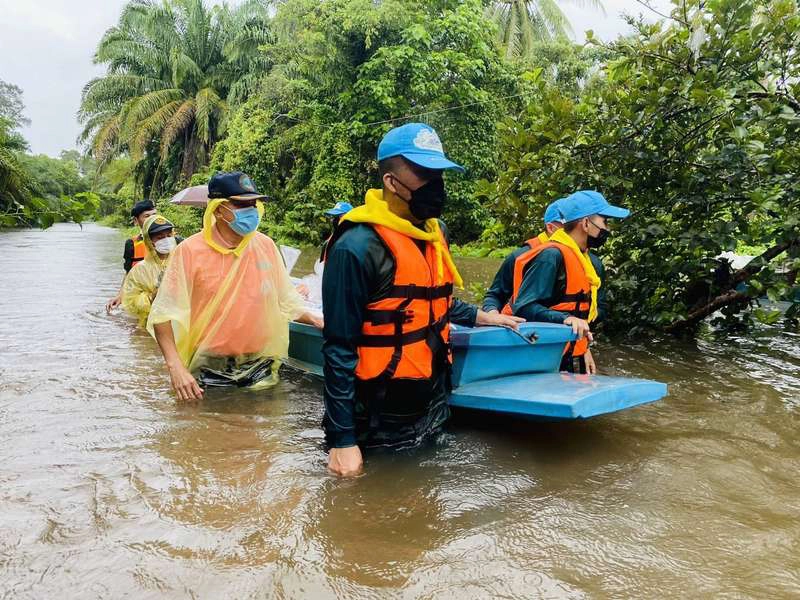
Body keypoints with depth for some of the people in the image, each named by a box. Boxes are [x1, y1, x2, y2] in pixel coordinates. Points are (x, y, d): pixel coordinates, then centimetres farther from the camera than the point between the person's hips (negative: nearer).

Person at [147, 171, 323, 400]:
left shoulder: (266, 246, 0)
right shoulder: (190, 251, -11)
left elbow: (286, 301, 11)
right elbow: (164, 313, -12)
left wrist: (318, 321, 0)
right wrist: (176, 367, -23)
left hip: (260, 371, 3)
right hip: (208, 376, -3)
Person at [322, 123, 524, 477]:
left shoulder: (435, 232, 3)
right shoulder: (357, 248, -21)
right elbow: (340, 349, -19)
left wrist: (478, 317, 18)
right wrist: (342, 441, -18)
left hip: (432, 407, 7)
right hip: (380, 423, -7)